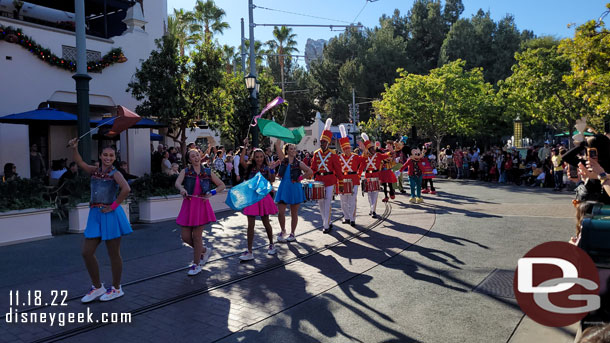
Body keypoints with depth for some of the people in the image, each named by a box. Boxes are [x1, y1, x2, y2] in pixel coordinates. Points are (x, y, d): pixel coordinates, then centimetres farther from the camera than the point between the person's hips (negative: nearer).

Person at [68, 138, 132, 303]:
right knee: (87, 252, 7)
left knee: (114, 254, 5)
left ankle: (116, 288, 20)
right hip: (95, 215, 6)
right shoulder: (95, 171, 11)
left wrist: (114, 206, -18)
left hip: (110, 215, -6)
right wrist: (74, 149, -19)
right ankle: (97, 287, 24)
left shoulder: (115, 173, -5)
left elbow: (126, 189, -22)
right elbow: (80, 163, -6)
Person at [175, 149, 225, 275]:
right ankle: (204, 250, 30)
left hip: (201, 205, -2)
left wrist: (211, 193, -5)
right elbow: (177, 183, -16)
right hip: (188, 205, 2)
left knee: (197, 236, 0)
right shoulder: (185, 171, 4)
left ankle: (196, 264, 15)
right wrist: (182, 189, -39)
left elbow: (222, 185, 11)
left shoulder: (208, 172, 6)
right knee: (185, 236, 3)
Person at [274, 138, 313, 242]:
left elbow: (310, 172, -7)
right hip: (284, 188, 1)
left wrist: (300, 178, -7)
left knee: (294, 213, 7)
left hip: (295, 188, -1)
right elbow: (277, 145, -5)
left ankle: (292, 234, 20)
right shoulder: (283, 159, 2)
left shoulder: (298, 163, -2)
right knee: (280, 212, -3)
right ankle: (283, 230, 22)